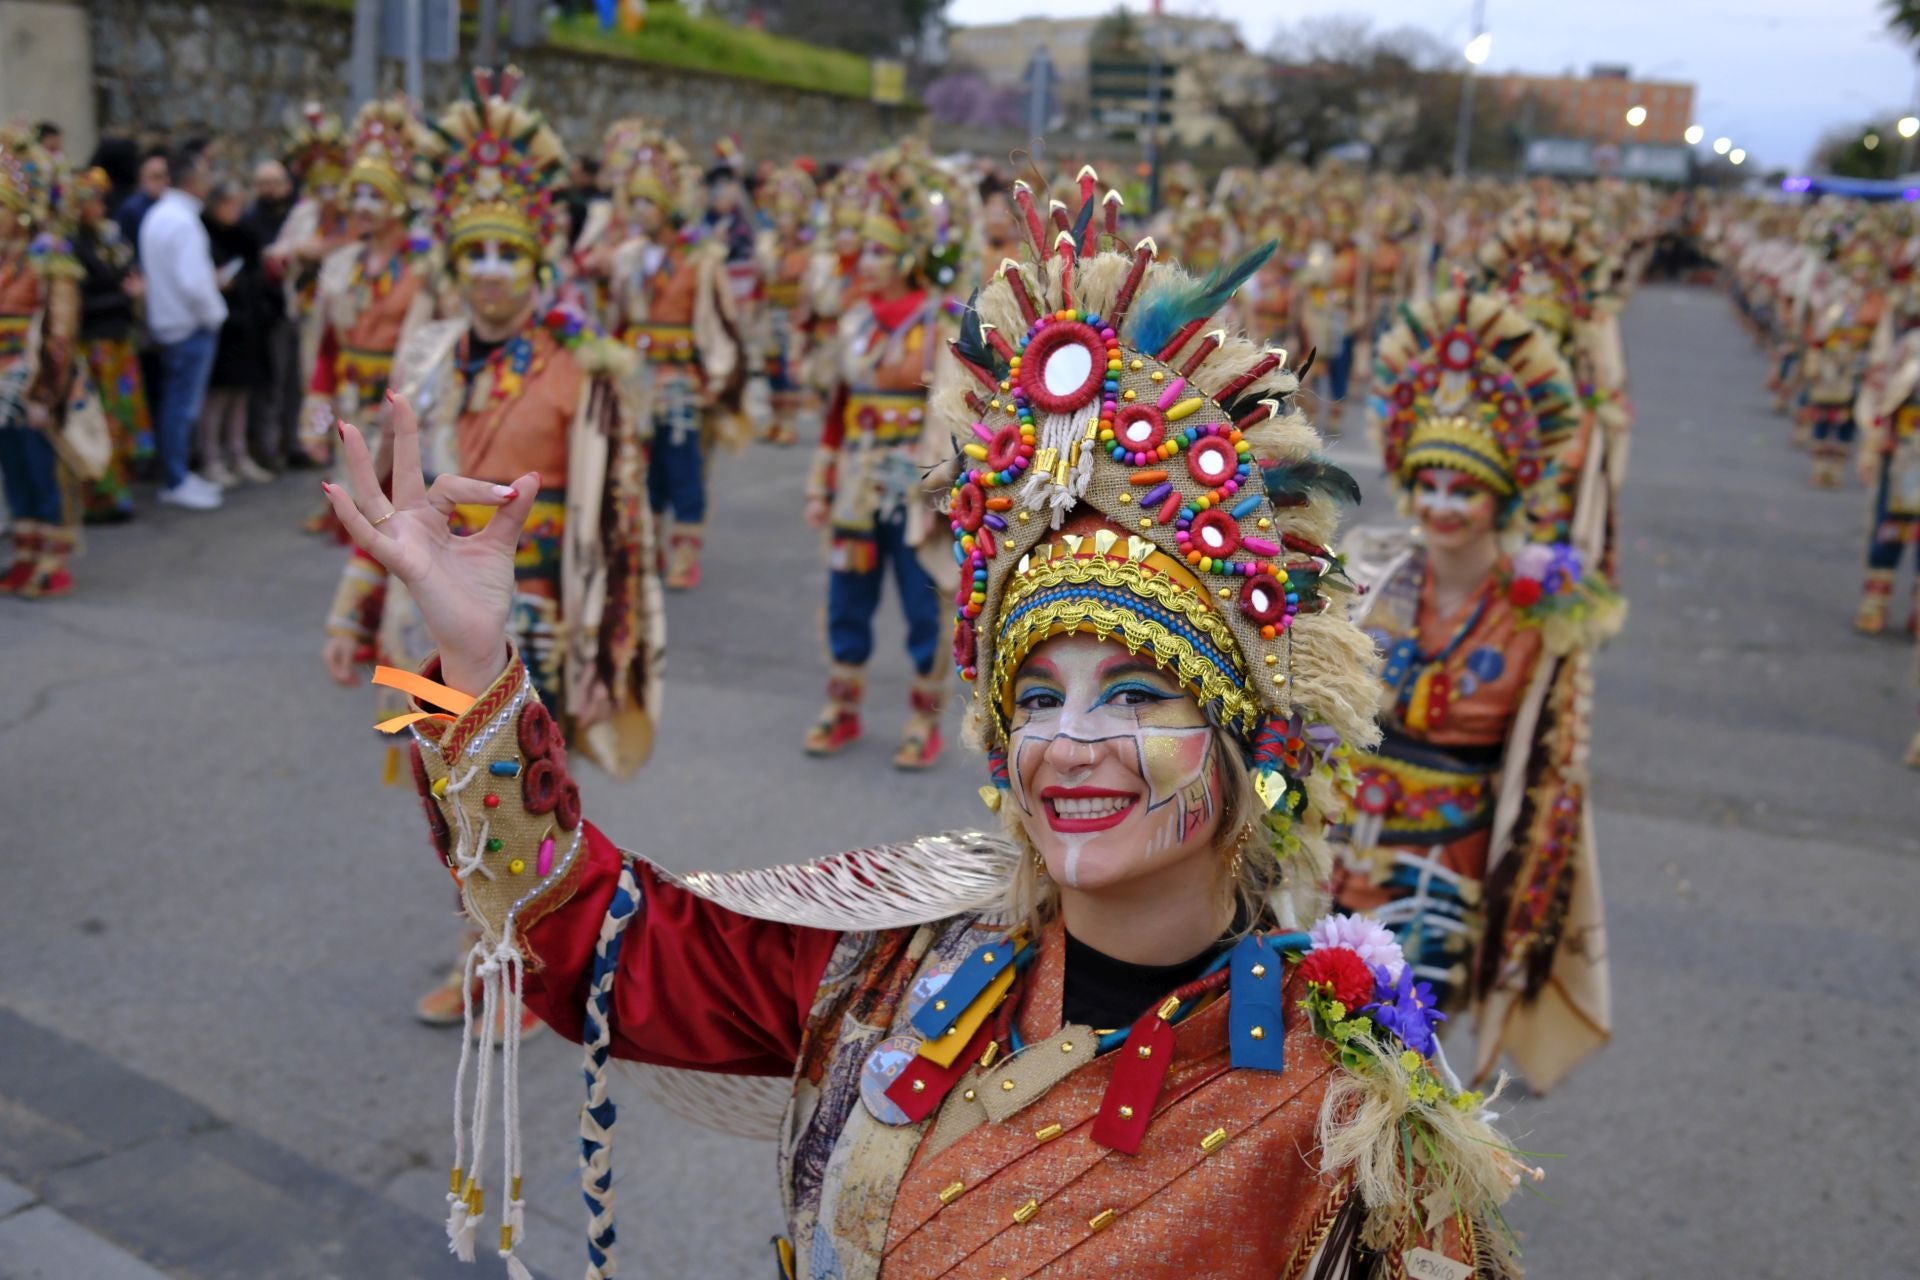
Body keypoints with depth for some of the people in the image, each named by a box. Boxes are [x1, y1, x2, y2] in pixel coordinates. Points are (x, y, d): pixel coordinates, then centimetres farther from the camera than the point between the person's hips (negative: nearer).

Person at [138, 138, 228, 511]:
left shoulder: (156, 215, 10)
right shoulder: (183, 221, -20)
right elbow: (193, 282, -25)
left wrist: (212, 281, 12)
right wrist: (214, 313, -9)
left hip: (167, 321, 10)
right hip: (191, 326, -10)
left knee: (176, 403, 16)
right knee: (183, 405, -2)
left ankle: (177, 474, 25)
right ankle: (176, 483, 6)